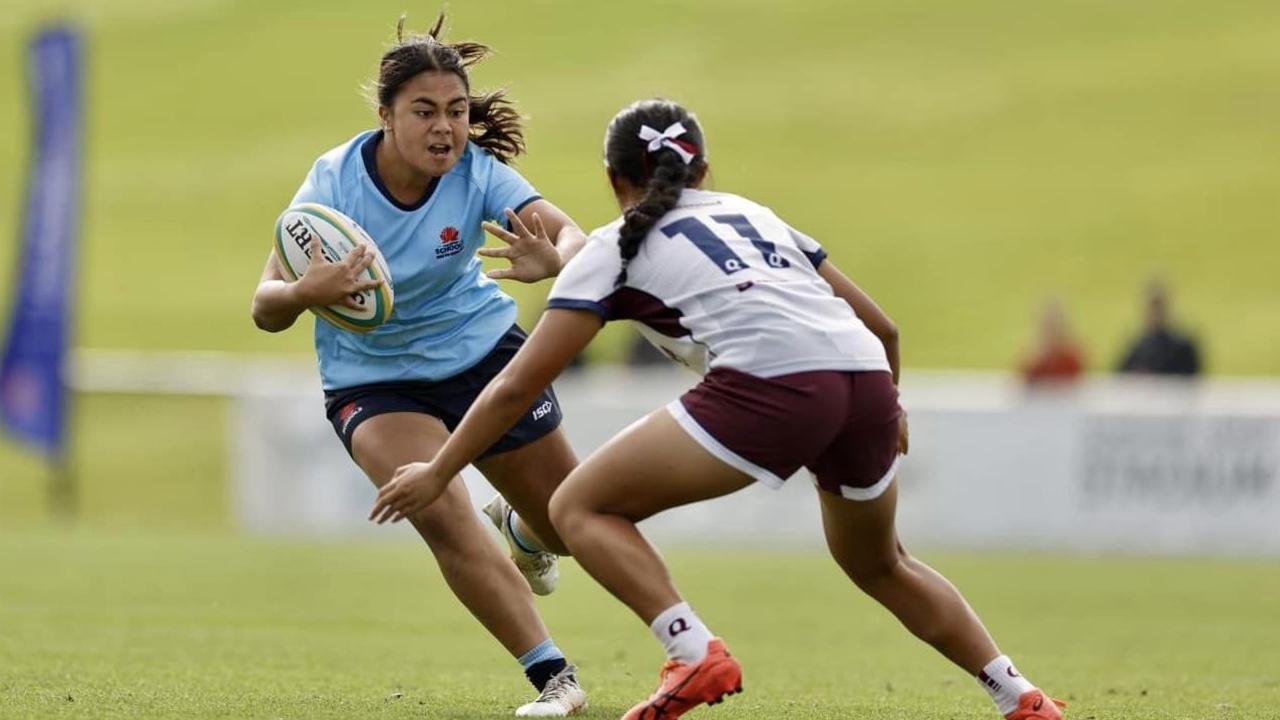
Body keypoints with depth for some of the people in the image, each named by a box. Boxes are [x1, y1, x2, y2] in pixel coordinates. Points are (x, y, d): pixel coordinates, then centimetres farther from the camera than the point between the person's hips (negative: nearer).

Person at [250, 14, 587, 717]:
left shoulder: (476, 171, -22)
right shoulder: (336, 179, -24)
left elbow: (573, 236, -37)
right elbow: (266, 308, -25)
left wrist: (551, 259, -61)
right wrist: (305, 293, -49)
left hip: (483, 350, 2)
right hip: (373, 381, -2)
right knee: (441, 513, -27)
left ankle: (517, 528, 50)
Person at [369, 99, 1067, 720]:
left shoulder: (617, 247, 17)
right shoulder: (754, 213, 31)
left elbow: (517, 385, 14)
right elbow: (881, 325, 31)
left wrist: (437, 472, 24)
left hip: (768, 386, -6)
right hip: (867, 385, 6)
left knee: (580, 507, 7)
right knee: (880, 565, 32)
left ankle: (694, 653, -11)